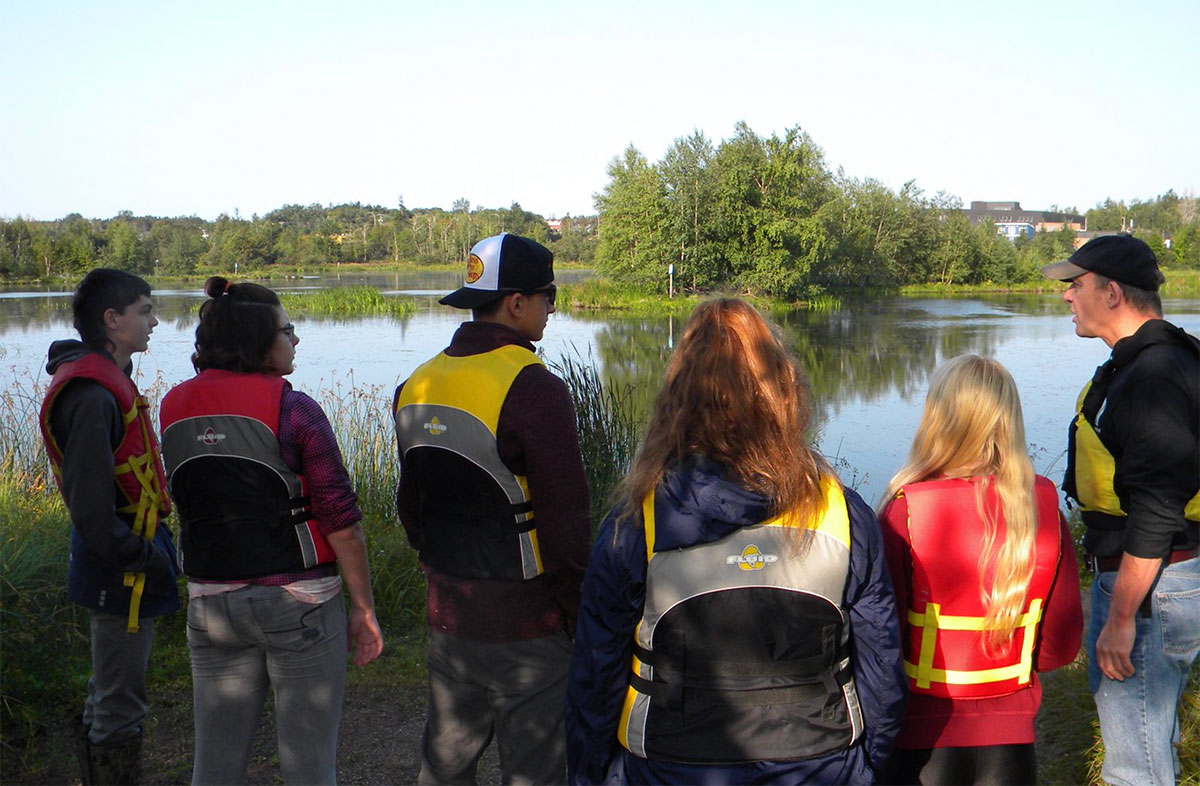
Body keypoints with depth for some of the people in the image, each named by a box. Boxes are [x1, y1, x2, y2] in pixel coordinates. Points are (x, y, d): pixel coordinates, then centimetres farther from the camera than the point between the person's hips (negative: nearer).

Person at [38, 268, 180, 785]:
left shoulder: (106, 381, 10)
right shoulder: (93, 396, -23)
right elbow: (91, 506, -27)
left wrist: (152, 549, 16)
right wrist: (146, 559, -19)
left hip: (118, 567, 11)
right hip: (120, 573, -11)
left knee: (107, 697, 23)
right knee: (119, 707, 2)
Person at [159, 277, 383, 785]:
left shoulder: (174, 407, 2)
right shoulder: (292, 409, -13)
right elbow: (340, 521, -13)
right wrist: (364, 608, -3)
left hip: (210, 604, 5)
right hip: (299, 603, -5)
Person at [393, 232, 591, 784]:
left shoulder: (417, 386, 5)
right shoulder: (532, 389, -19)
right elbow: (565, 522, -18)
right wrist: (579, 616, -7)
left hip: (447, 618, 7)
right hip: (525, 626, -7)